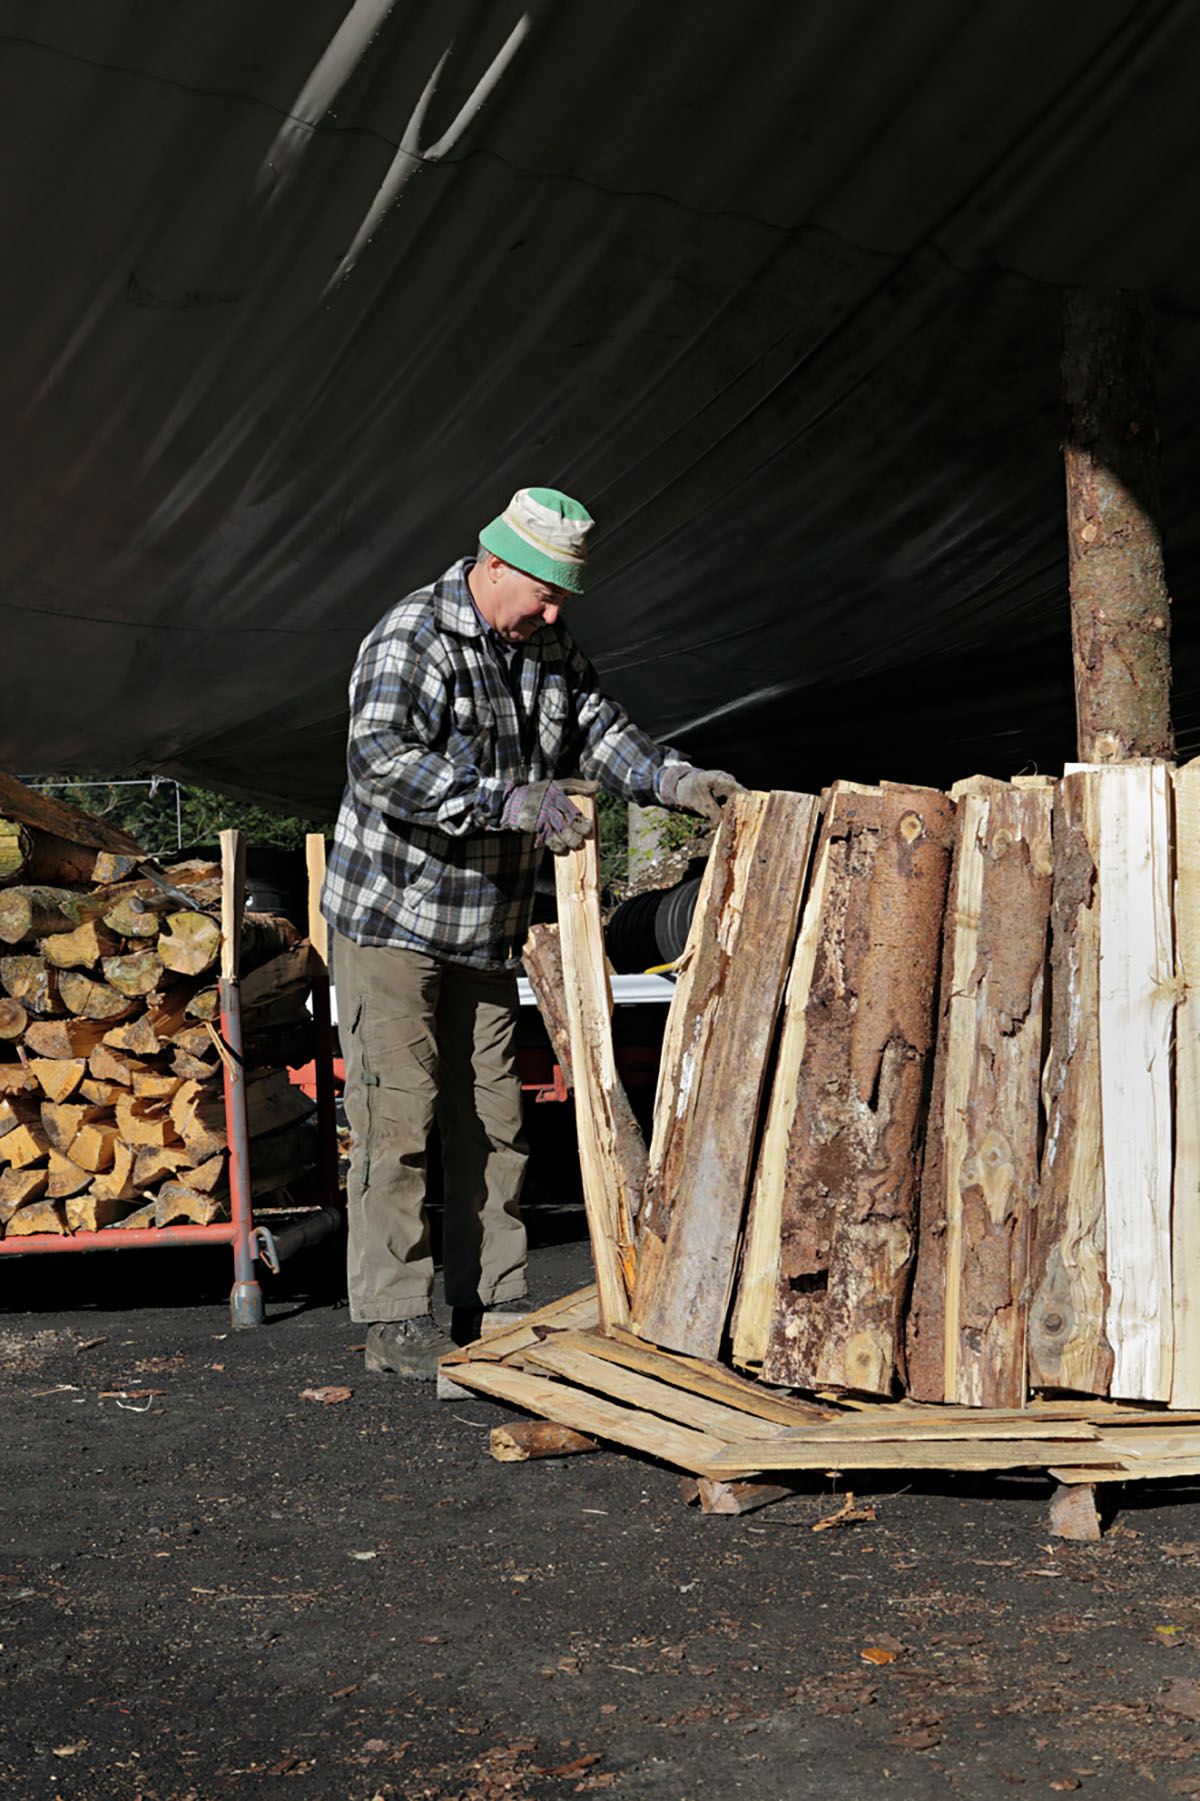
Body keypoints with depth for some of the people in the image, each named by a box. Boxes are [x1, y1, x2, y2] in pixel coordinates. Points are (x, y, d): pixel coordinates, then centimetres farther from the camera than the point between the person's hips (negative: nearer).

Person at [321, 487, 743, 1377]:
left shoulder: (550, 647, 7)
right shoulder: (411, 637, -17)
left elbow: (600, 731, 10)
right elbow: (381, 761, -29)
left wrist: (674, 779, -9)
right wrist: (513, 801, -35)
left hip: (487, 929, 7)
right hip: (392, 916, -7)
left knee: (492, 1116, 9)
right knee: (399, 1113, -5)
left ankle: (490, 1303, 19)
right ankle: (395, 1319, 5)